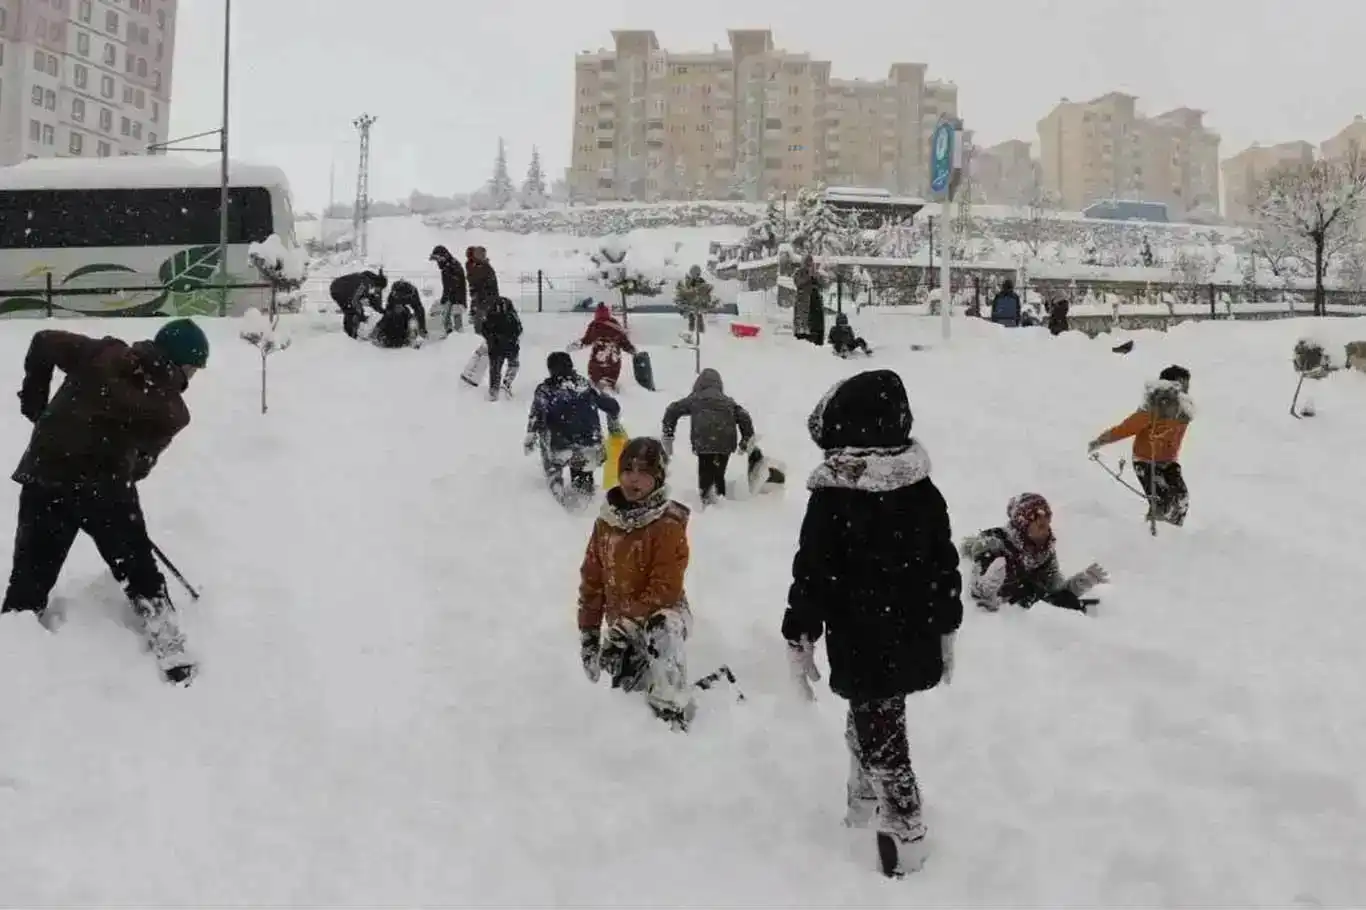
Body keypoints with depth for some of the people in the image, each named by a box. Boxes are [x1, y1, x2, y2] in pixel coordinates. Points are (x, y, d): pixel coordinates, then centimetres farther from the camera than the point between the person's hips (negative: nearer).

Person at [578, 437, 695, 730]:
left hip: (661, 614, -6)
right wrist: (588, 633, 3)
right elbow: (592, 579, 5)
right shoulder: (606, 521, -1)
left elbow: (665, 589, -23)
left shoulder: (668, 526, -19)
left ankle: (671, 716, -30)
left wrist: (625, 623, -23)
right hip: (621, 623, 7)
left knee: (664, 633, -40)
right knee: (627, 691, 12)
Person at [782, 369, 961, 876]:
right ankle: (865, 808, 38)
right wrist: (946, 632, 17)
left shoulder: (832, 498, -18)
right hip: (915, 642, 6)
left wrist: (798, 640, -4)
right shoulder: (923, 490, 0)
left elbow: (812, 576, -15)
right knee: (868, 725, 24)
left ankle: (906, 837, 13)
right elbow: (945, 566, 7)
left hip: (862, 647, -6)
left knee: (880, 738, 6)